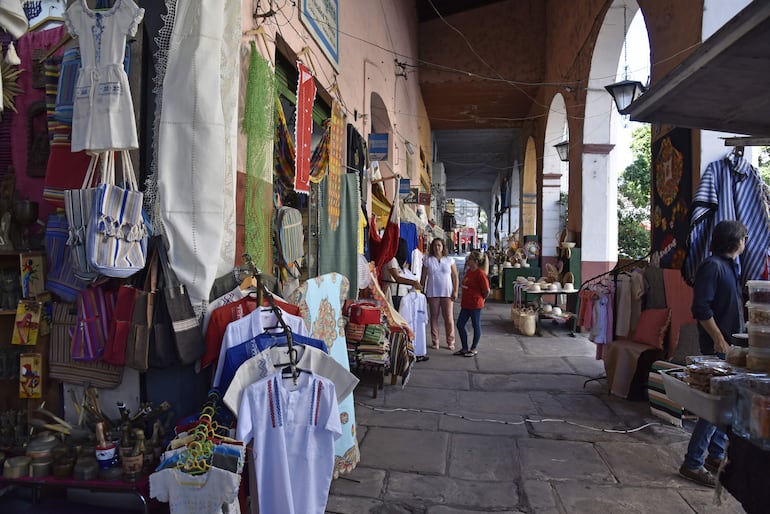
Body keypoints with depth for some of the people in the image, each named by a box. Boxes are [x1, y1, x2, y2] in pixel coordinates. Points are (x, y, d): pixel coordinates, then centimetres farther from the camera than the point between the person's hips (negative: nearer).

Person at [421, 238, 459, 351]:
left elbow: (455, 277, 5)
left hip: (447, 293, 0)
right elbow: (423, 278, 5)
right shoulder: (428, 260, 4)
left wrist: (455, 291, -2)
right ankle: (435, 342, 15)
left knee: (449, 318, -1)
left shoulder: (450, 260, 5)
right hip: (432, 293, 0)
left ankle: (450, 342, 9)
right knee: (434, 317, 6)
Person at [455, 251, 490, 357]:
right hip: (465, 304, 9)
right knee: (460, 324, 9)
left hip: (475, 305, -9)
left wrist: (480, 299, -1)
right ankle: (465, 348, 21)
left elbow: (487, 291, -15)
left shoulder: (480, 274, -17)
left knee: (476, 326, 6)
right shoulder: (468, 271, 9)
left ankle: (473, 349, 18)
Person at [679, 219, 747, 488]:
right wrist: (719, 339, -20)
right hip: (717, 346, -10)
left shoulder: (730, 266, 16)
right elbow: (701, 308, -21)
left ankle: (716, 456, 27)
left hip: (730, 346, 10)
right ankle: (692, 463, -1)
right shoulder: (712, 265, -14)